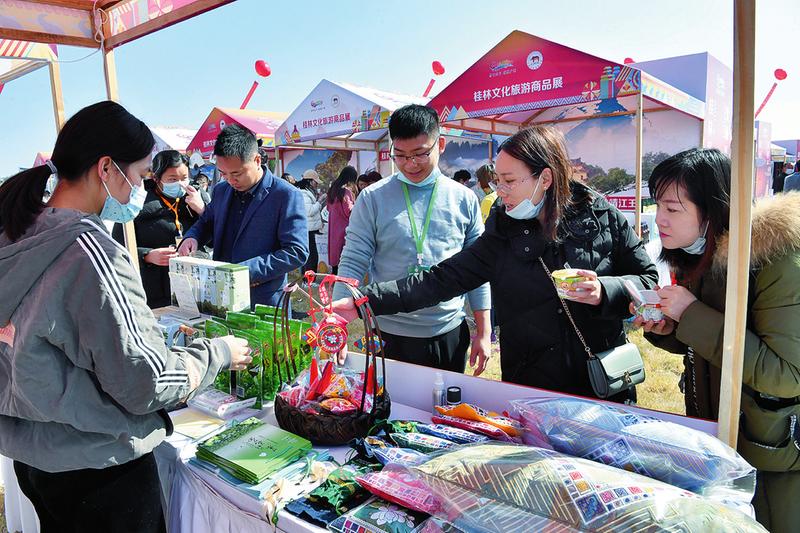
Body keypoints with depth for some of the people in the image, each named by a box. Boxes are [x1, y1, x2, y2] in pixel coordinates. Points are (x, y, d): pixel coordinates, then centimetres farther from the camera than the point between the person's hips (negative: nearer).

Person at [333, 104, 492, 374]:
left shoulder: (464, 199, 1)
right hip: (392, 337, -1)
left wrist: (484, 333, 3)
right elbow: (353, 264, -5)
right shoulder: (373, 198, -4)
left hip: (451, 333, 2)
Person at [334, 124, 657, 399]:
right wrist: (365, 301, -16)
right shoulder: (503, 237, -3)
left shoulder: (602, 218, -6)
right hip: (530, 388, 1)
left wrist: (604, 291, -21)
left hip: (605, 385, 0)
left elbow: (648, 280, 1)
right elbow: (440, 280, -8)